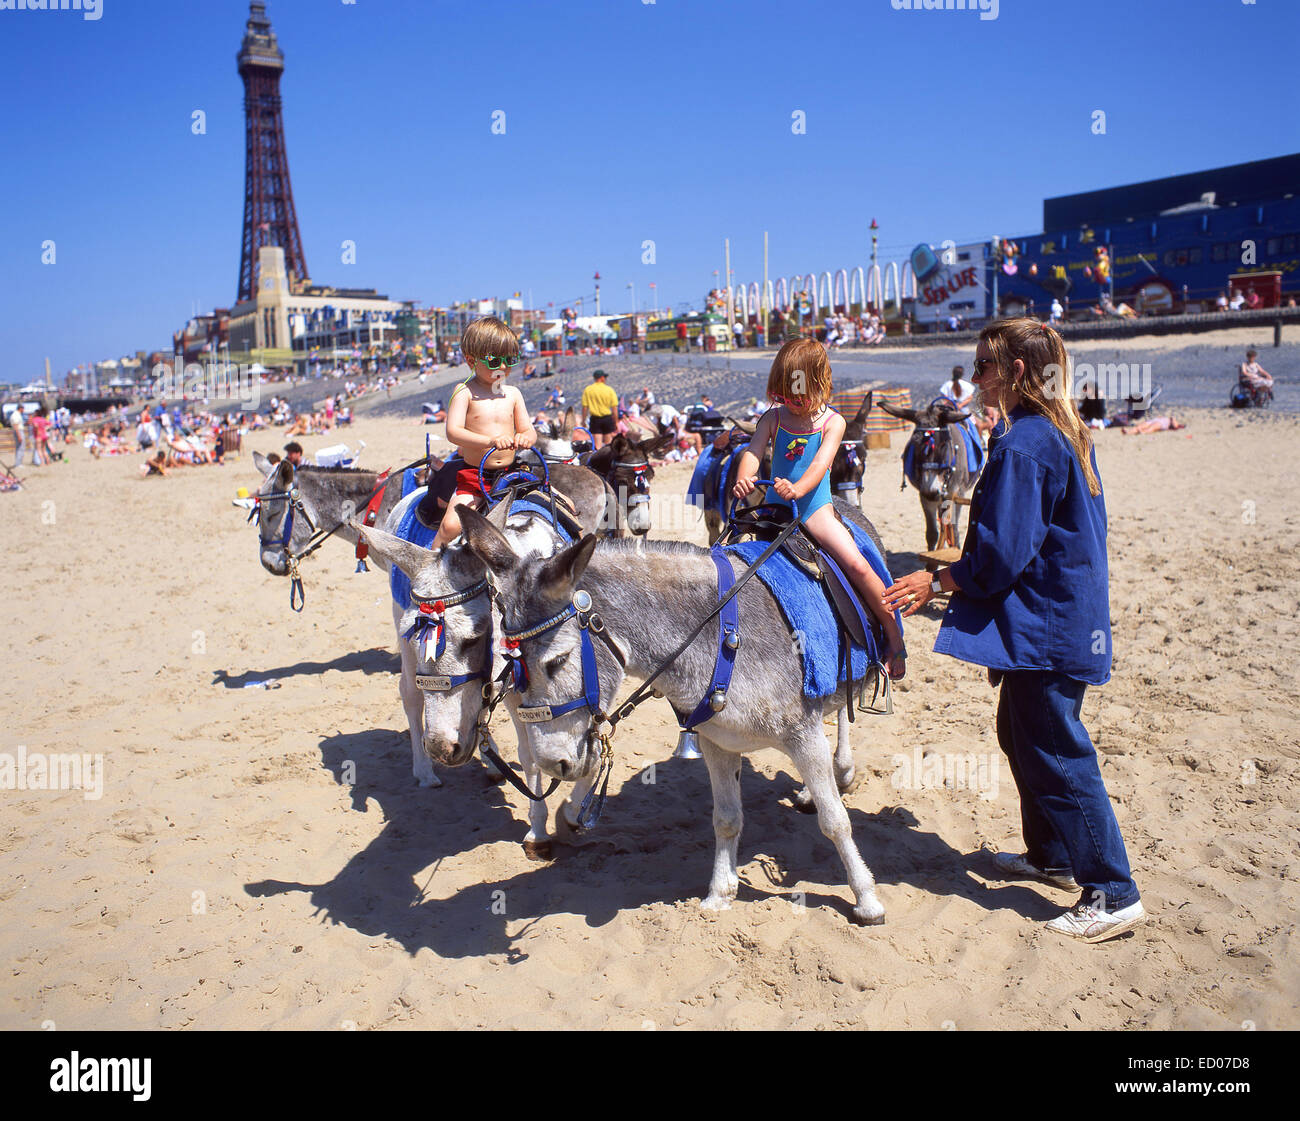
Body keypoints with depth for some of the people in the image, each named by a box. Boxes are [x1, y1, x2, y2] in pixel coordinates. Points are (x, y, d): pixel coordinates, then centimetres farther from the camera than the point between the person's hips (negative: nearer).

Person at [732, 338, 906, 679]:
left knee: (857, 564, -18)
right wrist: (743, 479, -34)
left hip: (815, 507, -3)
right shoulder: (773, 418, 4)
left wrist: (798, 488, -38)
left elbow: (820, 463, -17)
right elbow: (753, 451, -10)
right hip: (775, 504, 3)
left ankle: (893, 634, -4)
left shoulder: (832, 422, -2)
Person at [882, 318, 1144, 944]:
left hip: (1042, 625, -10)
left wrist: (936, 583, -10)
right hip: (1070, 613, 11)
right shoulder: (1064, 432, 11)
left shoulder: (1020, 445, -20)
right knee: (1021, 733, 21)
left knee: (1056, 753, -2)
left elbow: (1000, 556, -22)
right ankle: (1052, 855, 36)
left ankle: (1113, 894, 8)